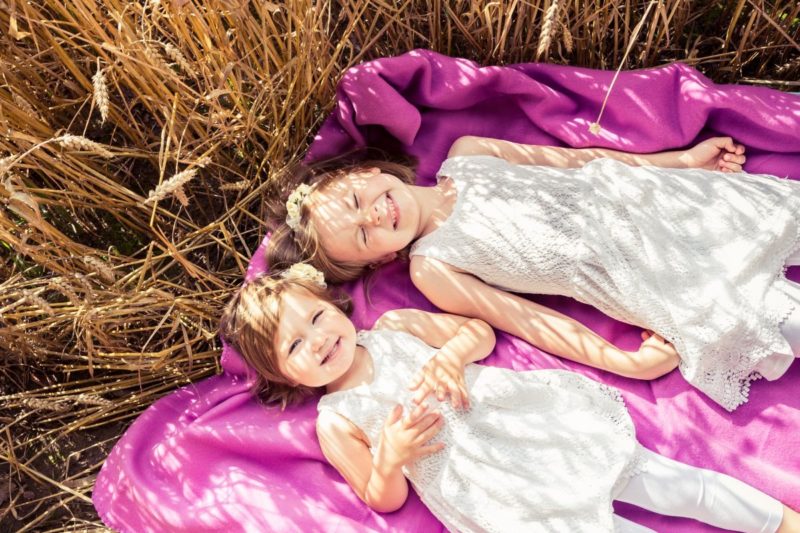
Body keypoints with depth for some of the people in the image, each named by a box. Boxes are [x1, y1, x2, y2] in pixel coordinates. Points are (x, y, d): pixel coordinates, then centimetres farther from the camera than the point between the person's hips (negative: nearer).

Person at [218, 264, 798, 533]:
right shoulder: (337, 421, 0)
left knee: (663, 482, 3)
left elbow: (480, 330, 12)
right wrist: (391, 458, -19)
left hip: (527, 422, 3)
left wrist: (452, 352, -9)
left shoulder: (393, 326, 8)